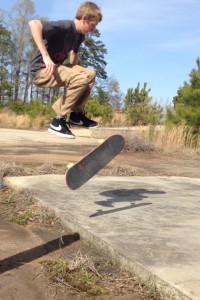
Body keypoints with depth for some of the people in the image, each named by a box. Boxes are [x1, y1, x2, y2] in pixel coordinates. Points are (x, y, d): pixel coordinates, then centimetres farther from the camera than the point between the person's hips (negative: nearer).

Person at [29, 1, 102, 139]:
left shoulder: (80, 36, 8)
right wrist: (46, 56, -40)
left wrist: (74, 71, 14)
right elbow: (34, 23, -35)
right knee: (81, 79, -27)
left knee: (90, 74, 4)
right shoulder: (65, 26, -21)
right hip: (41, 70, -9)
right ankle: (58, 121, -19)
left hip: (55, 67, 9)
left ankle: (76, 113, 11)